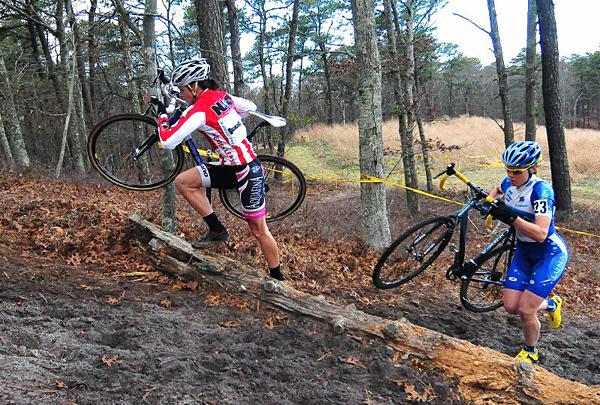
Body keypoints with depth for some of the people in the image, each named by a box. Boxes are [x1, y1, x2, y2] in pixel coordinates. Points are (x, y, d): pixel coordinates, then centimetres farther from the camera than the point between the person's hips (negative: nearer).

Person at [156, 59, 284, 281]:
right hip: (232, 166, 9)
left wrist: (162, 120, 0)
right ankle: (217, 229, 8)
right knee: (183, 181, 1)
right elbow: (251, 107, 20)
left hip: (248, 171, -9)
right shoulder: (221, 96, 6)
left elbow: (168, 142, -21)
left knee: (258, 229, 2)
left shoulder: (199, 110, -19)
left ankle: (277, 277, 18)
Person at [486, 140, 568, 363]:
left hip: (550, 254, -7)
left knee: (525, 310, -11)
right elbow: (498, 190, 22)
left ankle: (530, 352, 19)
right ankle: (551, 304, 32)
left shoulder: (541, 190, -27)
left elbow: (540, 234, -36)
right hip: (524, 252, 7)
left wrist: (511, 217, -44)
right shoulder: (509, 183, -6)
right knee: (511, 306, 1)